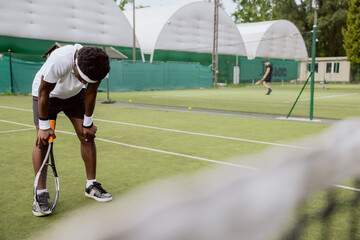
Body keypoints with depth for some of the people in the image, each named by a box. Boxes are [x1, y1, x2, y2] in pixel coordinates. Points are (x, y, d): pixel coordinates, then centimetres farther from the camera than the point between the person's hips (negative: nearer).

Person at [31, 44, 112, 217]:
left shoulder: (97, 66, -30)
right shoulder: (59, 61, -42)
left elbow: (90, 93, -13)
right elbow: (44, 93, -28)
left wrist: (87, 124, -7)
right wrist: (44, 127, -21)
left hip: (75, 94, 4)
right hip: (48, 94, -3)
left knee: (88, 136, -5)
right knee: (43, 140, -12)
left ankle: (91, 186, 8)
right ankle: (41, 193, -2)